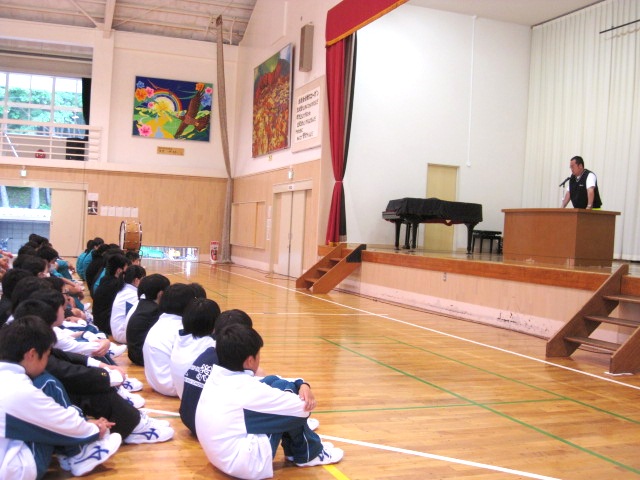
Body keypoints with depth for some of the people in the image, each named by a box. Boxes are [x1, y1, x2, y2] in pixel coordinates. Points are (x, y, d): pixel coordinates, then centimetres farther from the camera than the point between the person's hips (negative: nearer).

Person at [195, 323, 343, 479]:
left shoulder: (215, 375, 2)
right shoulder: (248, 388, -21)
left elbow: (266, 383, 10)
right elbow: (304, 406, -13)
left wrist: (301, 384, -5)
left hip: (221, 456, 9)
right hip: (243, 464, -9)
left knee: (274, 383, 8)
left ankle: (295, 448, 20)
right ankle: (309, 454, 15)